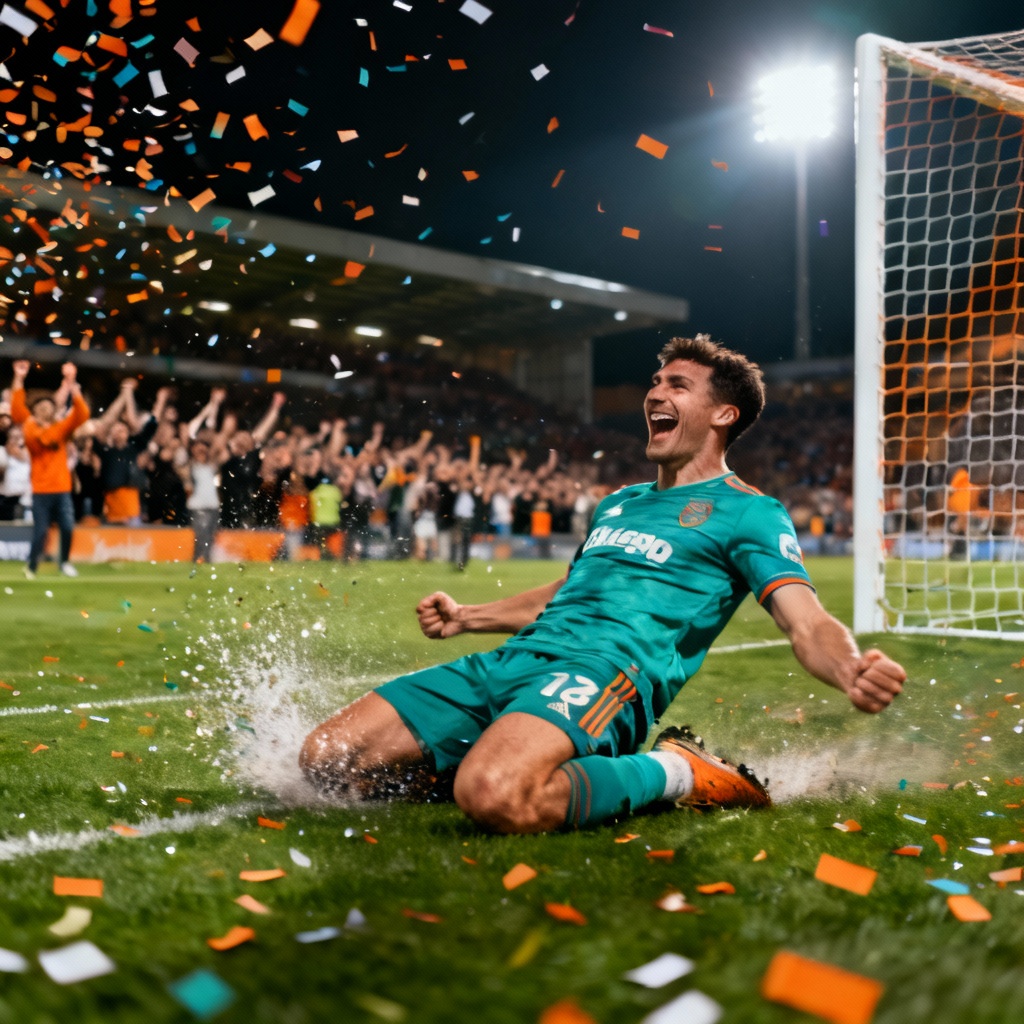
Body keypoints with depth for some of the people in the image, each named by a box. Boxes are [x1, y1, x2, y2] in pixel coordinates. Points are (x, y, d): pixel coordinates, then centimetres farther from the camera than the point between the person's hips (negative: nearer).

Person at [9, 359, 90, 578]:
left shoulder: (62, 428, 7)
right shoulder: (29, 428, 3)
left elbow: (81, 415, -4)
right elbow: (17, 410, -9)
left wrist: (73, 389, -15)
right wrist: (18, 380, -16)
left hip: (62, 488, 2)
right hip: (40, 490, -2)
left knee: (67, 528, -2)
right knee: (40, 531, -3)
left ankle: (65, 562, 18)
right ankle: (31, 567, 11)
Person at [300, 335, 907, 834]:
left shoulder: (748, 512, 6)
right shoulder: (620, 503, 29)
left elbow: (807, 623, -7)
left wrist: (854, 671, -30)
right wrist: (467, 618, 37)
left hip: (610, 670, -7)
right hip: (516, 659, 7)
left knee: (497, 798, -40)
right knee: (327, 758, -4)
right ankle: (515, 762, 8)